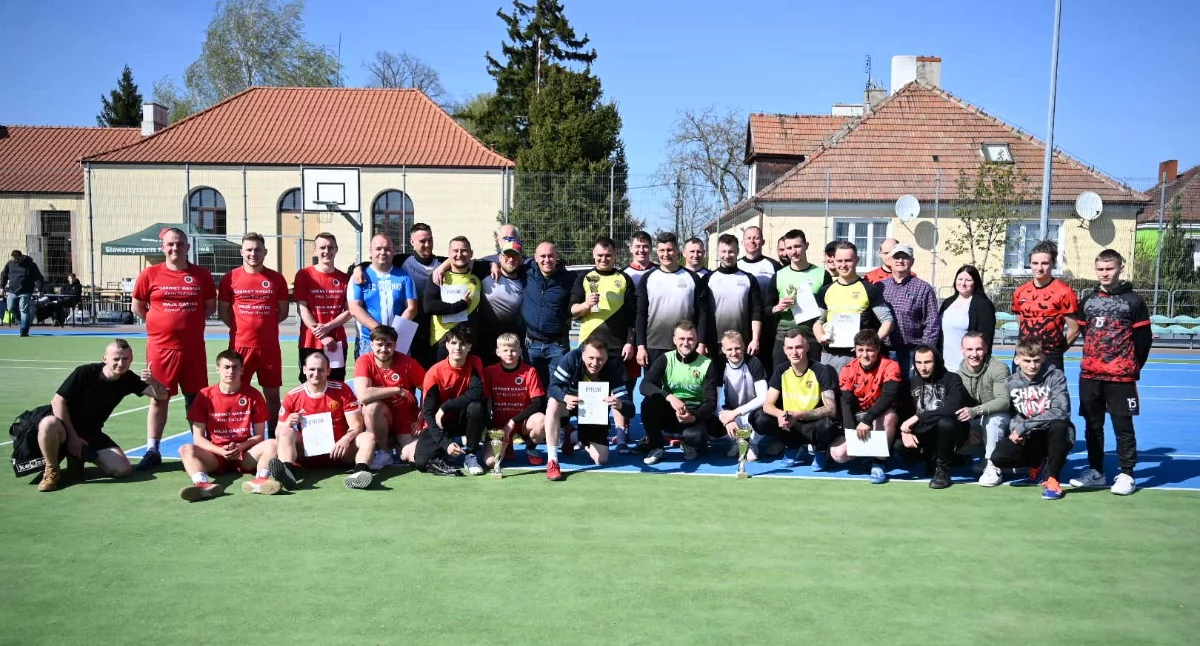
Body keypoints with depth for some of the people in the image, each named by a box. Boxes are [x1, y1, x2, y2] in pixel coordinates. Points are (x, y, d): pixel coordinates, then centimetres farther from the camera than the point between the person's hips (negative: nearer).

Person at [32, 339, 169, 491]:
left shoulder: (128, 379, -5)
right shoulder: (85, 373, -17)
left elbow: (162, 395, -6)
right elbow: (58, 400, -14)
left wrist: (153, 382, -31)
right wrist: (72, 435, -17)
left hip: (91, 433, 4)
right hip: (66, 427, -3)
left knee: (122, 469, -17)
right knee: (49, 424, -41)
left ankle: (81, 455, 11)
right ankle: (51, 470, -13)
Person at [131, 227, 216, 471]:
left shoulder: (202, 275, 3)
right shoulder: (150, 274, 0)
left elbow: (211, 306, 12)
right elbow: (137, 307, 9)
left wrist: (191, 321, 1)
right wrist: (161, 323, 3)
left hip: (193, 347, 1)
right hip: (160, 346, -1)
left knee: (196, 399, 7)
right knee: (159, 398, 5)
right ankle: (152, 451, 13)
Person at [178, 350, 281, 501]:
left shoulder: (253, 395, 2)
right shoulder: (205, 396, 2)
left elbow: (259, 435, 4)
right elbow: (198, 437, 0)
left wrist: (240, 447, -16)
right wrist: (221, 451, -18)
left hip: (245, 455, 0)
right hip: (215, 455, 0)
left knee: (271, 444, -27)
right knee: (186, 450, -27)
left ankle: (260, 480, -55)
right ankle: (203, 484, -56)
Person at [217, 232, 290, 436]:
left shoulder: (276, 278, 5)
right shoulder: (230, 278, 3)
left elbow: (283, 311, 11)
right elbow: (222, 311, 8)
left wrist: (264, 324, 1)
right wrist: (240, 327, -1)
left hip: (270, 345, 1)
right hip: (240, 344, -1)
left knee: (272, 393, 7)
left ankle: (272, 435, 19)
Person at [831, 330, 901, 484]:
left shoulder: (890, 367, -16)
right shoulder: (848, 370, -6)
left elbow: (889, 396, -30)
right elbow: (846, 402, -12)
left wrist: (867, 420, -40)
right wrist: (851, 430, -27)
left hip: (881, 418, -3)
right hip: (856, 419, 3)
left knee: (889, 416, -39)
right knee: (838, 454, -18)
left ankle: (879, 463, -20)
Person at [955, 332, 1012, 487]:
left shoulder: (998, 368, -20)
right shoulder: (960, 371, -4)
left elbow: (1004, 401, -32)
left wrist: (976, 411, -47)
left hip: (1000, 418, -5)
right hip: (975, 423, 5)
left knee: (992, 418, -38)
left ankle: (994, 467, -23)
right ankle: (987, 454, 5)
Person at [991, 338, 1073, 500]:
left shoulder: (1055, 376, -12)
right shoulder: (1012, 382, -1)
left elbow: (1060, 411, -24)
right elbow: (1011, 413, 9)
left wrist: (1023, 427, -26)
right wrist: (1015, 429, -15)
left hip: (1054, 436, -4)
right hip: (1029, 439, 4)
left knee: (1059, 425, -39)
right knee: (998, 457, -22)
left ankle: (1052, 478, -19)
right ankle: (1038, 461, 14)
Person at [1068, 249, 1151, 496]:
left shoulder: (1133, 301, -3)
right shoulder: (1088, 301, 10)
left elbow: (1144, 339, -2)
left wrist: (1133, 368, 0)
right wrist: (1093, 360, 13)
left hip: (1121, 376, -5)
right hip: (1090, 375, 5)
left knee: (1123, 426, -1)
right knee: (1093, 425, 11)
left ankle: (1126, 474, 6)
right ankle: (1096, 471, 20)